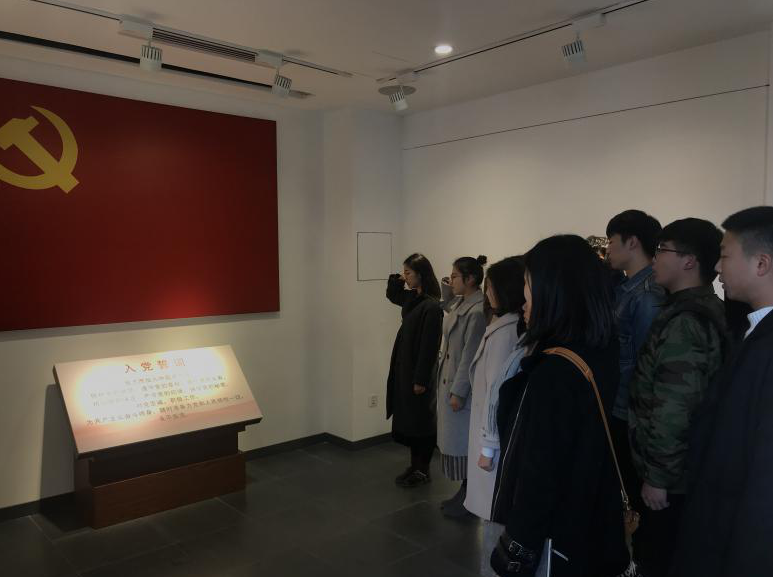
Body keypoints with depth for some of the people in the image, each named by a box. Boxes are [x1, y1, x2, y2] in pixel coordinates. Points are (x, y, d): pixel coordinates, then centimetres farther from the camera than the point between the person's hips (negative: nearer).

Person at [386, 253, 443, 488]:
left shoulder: (432, 306, -20)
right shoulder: (412, 298, 5)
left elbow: (429, 346, -20)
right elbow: (392, 295, 27)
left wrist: (421, 379, -18)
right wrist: (396, 279, 6)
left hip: (418, 371, -8)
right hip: (404, 367, 9)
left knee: (420, 420, 6)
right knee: (406, 418, 16)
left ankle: (423, 470, 22)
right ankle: (415, 465, 30)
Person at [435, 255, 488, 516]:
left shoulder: (478, 310, -20)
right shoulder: (459, 304, 8)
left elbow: (470, 355, -21)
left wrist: (458, 392, -19)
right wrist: (446, 294, 12)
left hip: (463, 387, -9)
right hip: (449, 381, 9)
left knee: (464, 443, 4)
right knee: (455, 441, 17)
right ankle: (464, 492, 30)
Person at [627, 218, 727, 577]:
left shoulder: (684, 320, -21)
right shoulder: (705, 310, 9)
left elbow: (674, 408, -25)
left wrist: (657, 476, -16)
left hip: (674, 476, -9)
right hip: (687, 469, 9)